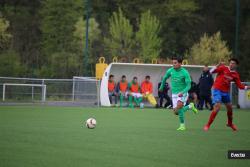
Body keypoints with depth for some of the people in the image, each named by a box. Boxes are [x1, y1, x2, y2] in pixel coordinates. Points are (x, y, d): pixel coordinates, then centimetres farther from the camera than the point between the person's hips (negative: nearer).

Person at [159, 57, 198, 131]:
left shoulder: (185, 73, -16)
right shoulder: (170, 71, -3)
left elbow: (188, 85, -18)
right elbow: (165, 78, 18)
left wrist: (182, 92, -34)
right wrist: (161, 87, 30)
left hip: (183, 93, -5)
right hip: (174, 94, 5)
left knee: (179, 106, -29)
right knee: (176, 112, 2)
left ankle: (182, 125, -12)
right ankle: (190, 106, 29)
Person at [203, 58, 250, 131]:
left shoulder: (235, 75, 2)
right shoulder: (223, 68, -10)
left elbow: (240, 86, 3)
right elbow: (211, 71, -14)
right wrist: (217, 66, -29)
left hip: (226, 92, 6)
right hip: (217, 90, -6)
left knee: (230, 108, 15)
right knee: (217, 107, -20)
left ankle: (230, 123, 43)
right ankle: (208, 125, -11)